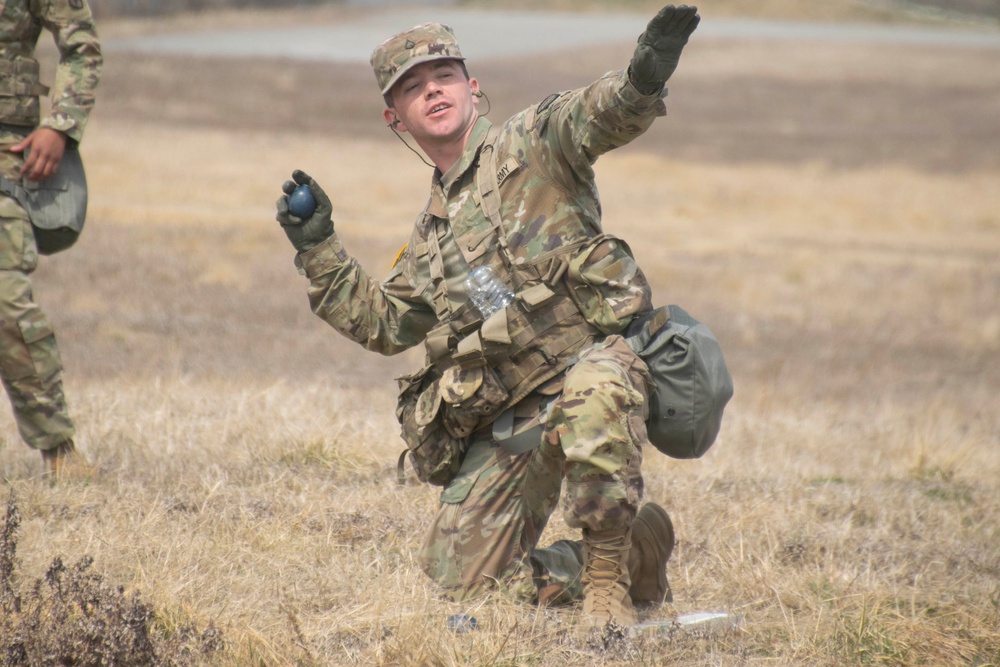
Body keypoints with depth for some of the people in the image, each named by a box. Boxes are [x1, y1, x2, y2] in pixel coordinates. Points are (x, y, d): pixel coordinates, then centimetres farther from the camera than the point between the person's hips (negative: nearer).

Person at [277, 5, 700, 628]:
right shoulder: (432, 233, 22)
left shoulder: (532, 144, 2)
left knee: (594, 389, -43)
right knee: (462, 577, 0)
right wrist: (319, 248, 23)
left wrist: (640, 81, -42)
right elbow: (383, 322, 31)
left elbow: (593, 116, -19)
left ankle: (608, 566, -24)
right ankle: (633, 556, 19)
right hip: (508, 424, 7)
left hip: (594, 355, -7)